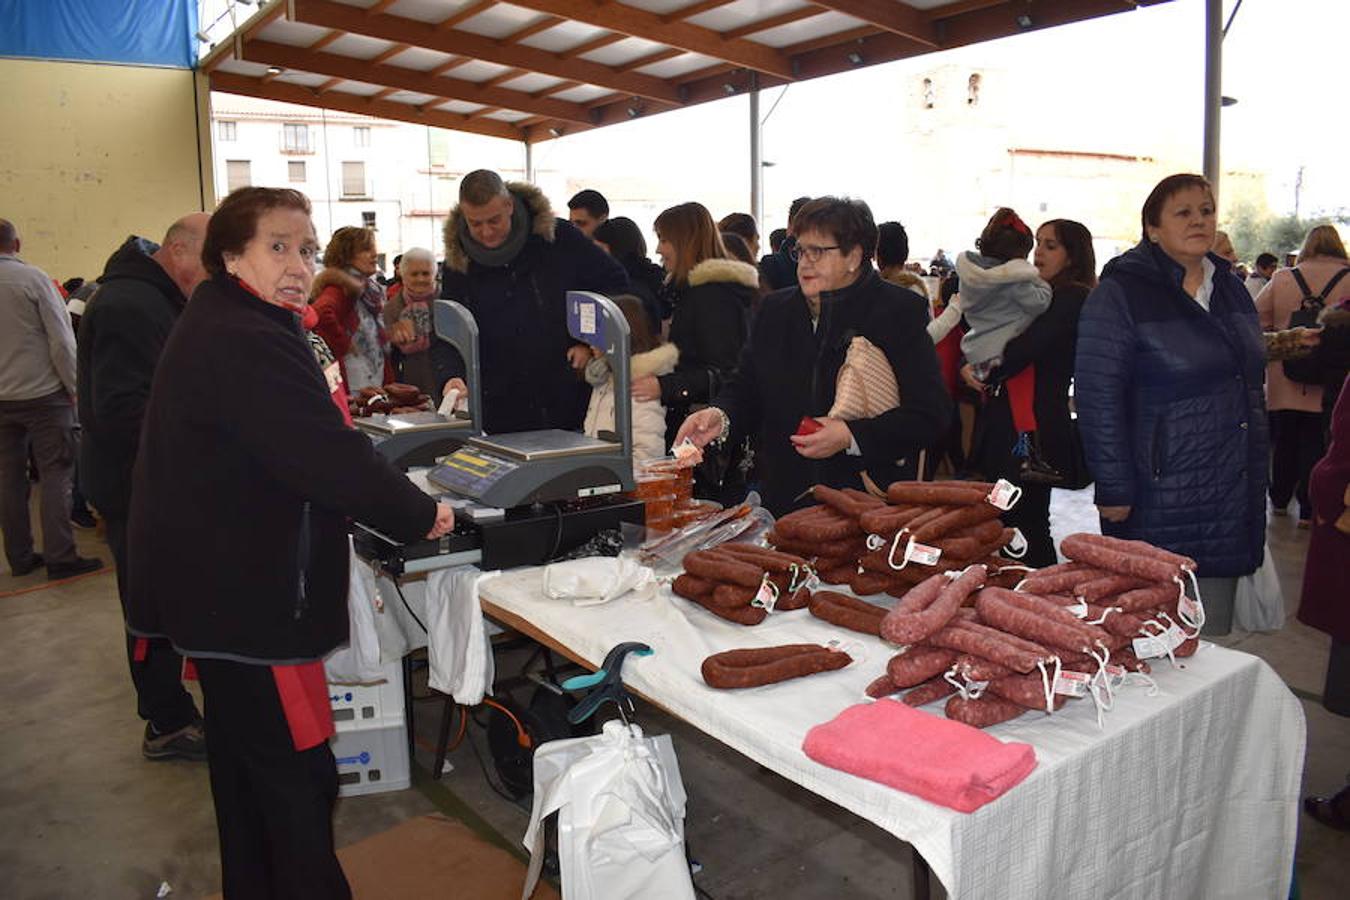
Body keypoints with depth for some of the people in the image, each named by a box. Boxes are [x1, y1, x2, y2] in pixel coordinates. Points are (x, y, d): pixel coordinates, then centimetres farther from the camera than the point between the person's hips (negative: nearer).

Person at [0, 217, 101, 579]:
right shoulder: (33, 278, -8)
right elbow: (62, 339, -11)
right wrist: (76, 389, -4)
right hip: (42, 394, -5)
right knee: (55, 475, -1)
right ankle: (60, 558, -1)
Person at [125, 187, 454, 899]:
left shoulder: (211, 327, 12)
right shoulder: (251, 344, -23)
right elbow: (333, 462, -27)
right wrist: (420, 515, -12)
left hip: (210, 590, 11)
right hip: (247, 600, -11)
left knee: (246, 771, 24)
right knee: (298, 780, 1)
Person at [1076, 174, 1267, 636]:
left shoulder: (1232, 290, 14)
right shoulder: (1119, 294, -9)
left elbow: (1252, 385, 23)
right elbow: (1097, 397, -14)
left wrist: (1257, 472, 19)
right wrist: (1114, 489, -16)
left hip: (1231, 501, 7)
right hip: (1159, 501, -7)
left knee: (1212, 637, 13)